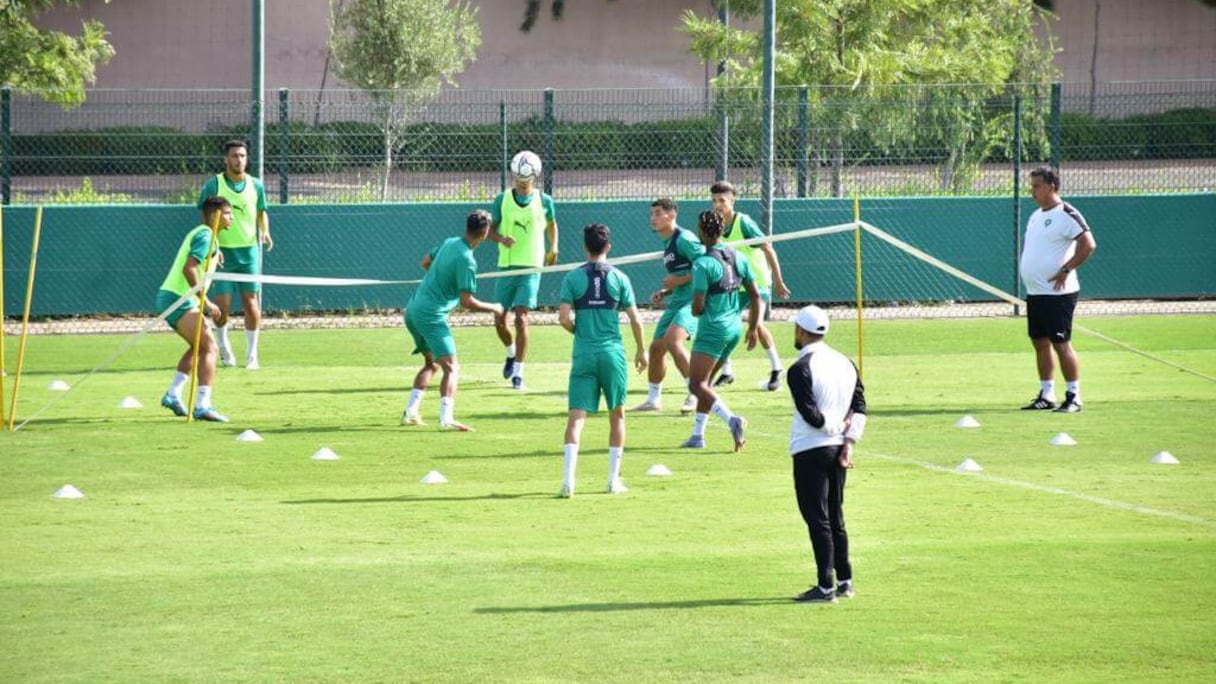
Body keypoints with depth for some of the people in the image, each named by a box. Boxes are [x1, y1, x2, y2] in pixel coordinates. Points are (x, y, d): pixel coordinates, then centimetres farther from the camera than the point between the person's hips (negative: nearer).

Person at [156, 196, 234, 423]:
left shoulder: (200, 233, 19)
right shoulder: (205, 236, -13)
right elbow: (188, 269, -23)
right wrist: (205, 301, -23)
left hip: (169, 297, 11)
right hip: (178, 299, -11)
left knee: (198, 346, 23)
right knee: (209, 346, -16)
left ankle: (173, 395, 21)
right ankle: (202, 406, -25)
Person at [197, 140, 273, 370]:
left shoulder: (255, 185, 4)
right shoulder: (213, 185, -5)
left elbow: (261, 213, 17)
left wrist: (265, 232, -3)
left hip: (249, 251, 2)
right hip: (222, 252, -2)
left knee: (251, 303, -3)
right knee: (222, 305, -4)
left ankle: (252, 354, 8)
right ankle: (223, 346, 24)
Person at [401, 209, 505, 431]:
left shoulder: (449, 243, 7)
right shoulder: (466, 261, -18)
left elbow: (426, 262, 25)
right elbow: (467, 302, -20)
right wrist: (494, 309, -5)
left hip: (413, 309, 9)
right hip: (431, 315, -9)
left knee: (431, 363, 23)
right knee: (451, 367, -10)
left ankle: (411, 412, 19)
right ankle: (446, 419, -24)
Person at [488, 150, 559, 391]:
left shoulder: (544, 201, -1)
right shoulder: (502, 200, 0)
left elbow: (552, 225, 18)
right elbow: (491, 230, 6)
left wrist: (553, 249, 8)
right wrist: (501, 239, -15)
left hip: (531, 268, -2)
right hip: (506, 266, 2)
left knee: (521, 319, -14)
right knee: (500, 322, 7)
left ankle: (518, 373, -10)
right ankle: (511, 353, 38)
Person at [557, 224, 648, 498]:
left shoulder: (573, 278, 0)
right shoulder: (619, 278, 1)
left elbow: (564, 318, -8)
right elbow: (635, 319, 2)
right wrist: (641, 350, 16)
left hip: (583, 354, 0)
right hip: (613, 353, 0)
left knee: (576, 416, -3)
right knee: (617, 415, 15)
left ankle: (568, 479, -18)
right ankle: (614, 479, 17)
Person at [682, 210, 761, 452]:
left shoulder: (703, 264, -17)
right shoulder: (738, 258, 6)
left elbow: (697, 308, -17)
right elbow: (756, 296, 9)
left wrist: (696, 311, 7)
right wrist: (753, 328, 15)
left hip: (712, 330, -8)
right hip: (734, 328, 8)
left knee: (697, 384, -7)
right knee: (704, 382, 18)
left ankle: (731, 420, -28)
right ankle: (697, 435, 17)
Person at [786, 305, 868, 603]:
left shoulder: (800, 369, -14)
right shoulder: (845, 363, 9)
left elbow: (811, 415, -20)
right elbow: (860, 407, 6)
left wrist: (835, 427, -5)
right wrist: (849, 441, 1)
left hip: (810, 451, -7)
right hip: (838, 450, 7)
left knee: (817, 520, -4)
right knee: (835, 518, 17)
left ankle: (826, 587, -5)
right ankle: (845, 581, 20)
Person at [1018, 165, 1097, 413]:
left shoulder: (1066, 215, -13)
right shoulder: (1036, 215, 16)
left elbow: (1088, 244, -21)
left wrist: (1066, 270, -21)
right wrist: (1023, 267, 16)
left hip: (1057, 292, -9)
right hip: (1034, 292, 9)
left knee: (1061, 343, -9)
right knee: (1040, 343, 11)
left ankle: (1073, 397, -5)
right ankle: (1046, 395, 17)